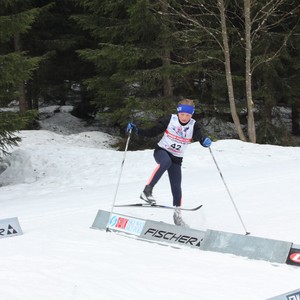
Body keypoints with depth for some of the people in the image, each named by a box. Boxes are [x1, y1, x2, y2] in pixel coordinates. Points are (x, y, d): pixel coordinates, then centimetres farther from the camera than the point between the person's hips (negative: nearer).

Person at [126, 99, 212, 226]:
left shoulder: (193, 126, -9)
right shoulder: (169, 120, -12)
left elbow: (200, 138, -20)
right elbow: (152, 132, -7)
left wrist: (205, 141, -43)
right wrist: (136, 130, -18)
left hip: (176, 159, 3)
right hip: (161, 151, -3)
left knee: (176, 187, 3)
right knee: (166, 161, -38)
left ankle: (177, 214, 24)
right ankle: (147, 191, -38)